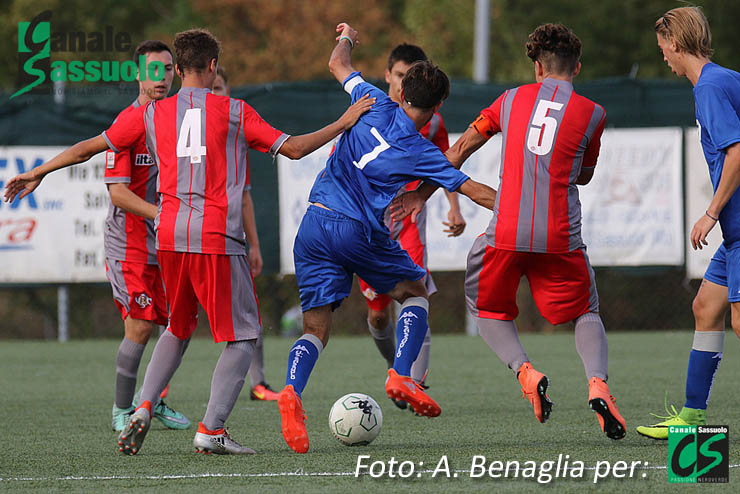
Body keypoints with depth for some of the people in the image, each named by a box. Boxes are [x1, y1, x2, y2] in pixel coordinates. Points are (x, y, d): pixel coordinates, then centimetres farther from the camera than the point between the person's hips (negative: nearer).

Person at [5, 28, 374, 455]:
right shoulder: (235, 112, 1)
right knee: (243, 336, 3)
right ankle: (212, 431, -8)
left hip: (169, 238, 5)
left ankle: (144, 410, 8)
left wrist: (37, 173, 25)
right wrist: (343, 124, 16)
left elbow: (88, 148, 13)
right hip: (217, 239, -5)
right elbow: (293, 148, 3)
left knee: (179, 327, 24)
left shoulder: (151, 114, 8)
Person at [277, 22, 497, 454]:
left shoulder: (379, 106, 6)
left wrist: (346, 37, 42)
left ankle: (292, 391, -25)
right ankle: (401, 375, 1)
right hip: (360, 232, -4)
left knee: (317, 326, 2)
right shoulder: (421, 152, -1)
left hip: (315, 224, 4)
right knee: (415, 292, 20)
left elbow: (338, 65, 21)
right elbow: (476, 191, 0)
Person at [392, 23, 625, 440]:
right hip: (561, 235, 0)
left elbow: (462, 147, 15)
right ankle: (598, 383, -12)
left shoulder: (512, 99, 11)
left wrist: (422, 194, 22)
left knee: (488, 309, 21)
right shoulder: (592, 113, 5)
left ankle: (524, 370, -6)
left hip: (506, 232, 0)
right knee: (586, 313, 16)